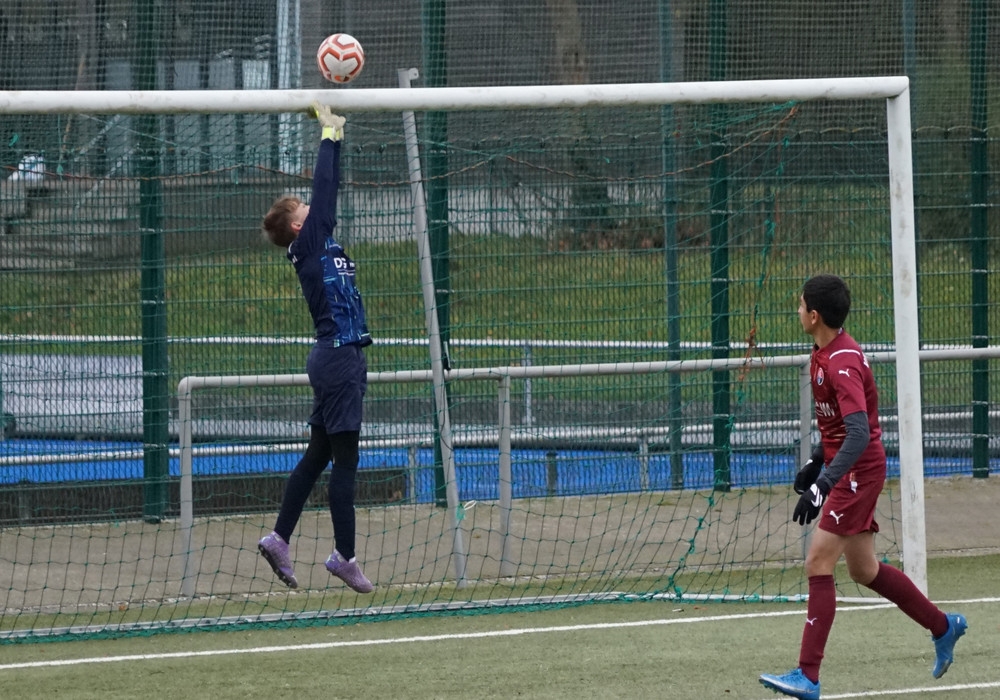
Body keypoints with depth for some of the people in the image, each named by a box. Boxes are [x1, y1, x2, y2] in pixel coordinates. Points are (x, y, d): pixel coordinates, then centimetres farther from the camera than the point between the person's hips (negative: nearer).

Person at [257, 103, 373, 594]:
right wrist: (329, 135, -2)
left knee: (319, 454, 12)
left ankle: (279, 538, 14)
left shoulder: (322, 244, 16)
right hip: (338, 355, -10)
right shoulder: (308, 244, -6)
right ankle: (344, 554, -7)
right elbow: (323, 190, -10)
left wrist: (336, 137, 17)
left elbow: (330, 191, 20)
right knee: (344, 457, -8)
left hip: (340, 357, 10)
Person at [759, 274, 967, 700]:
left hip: (858, 469, -10)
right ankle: (943, 627, 33)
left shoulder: (842, 362, -22)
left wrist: (823, 485, -35)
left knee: (818, 564, -13)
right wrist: (817, 462, 23)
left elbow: (859, 433, -30)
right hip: (854, 470, 10)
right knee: (863, 569, 17)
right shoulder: (824, 355, 9)